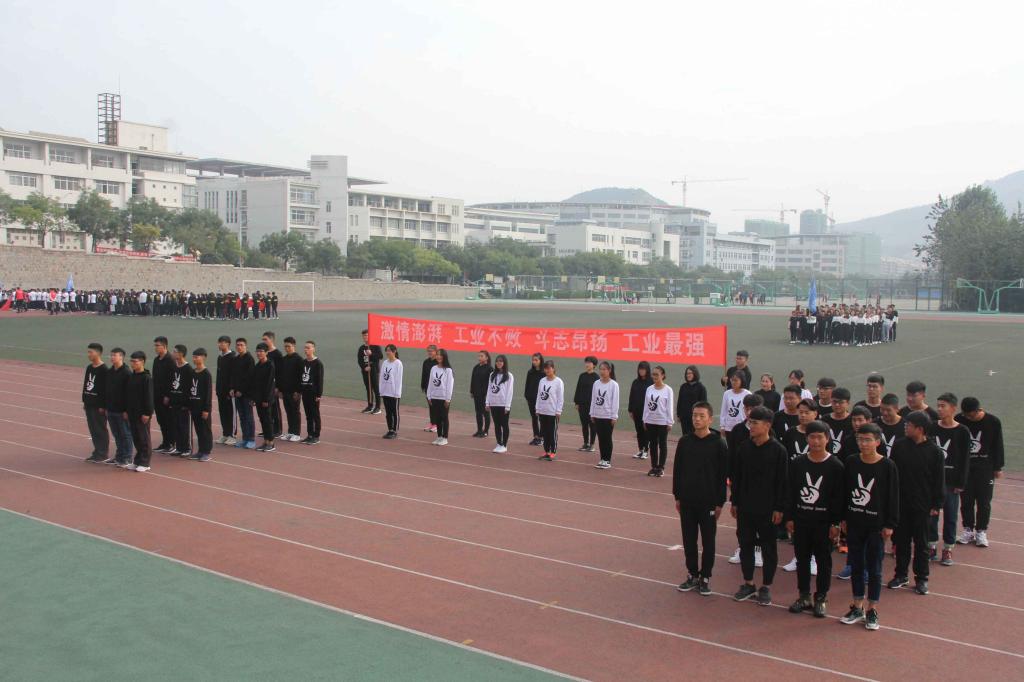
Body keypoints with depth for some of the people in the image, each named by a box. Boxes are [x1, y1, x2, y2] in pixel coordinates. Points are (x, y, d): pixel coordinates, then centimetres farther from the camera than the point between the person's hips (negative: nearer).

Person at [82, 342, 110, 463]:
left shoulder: (103, 370, -14)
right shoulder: (89, 368, 10)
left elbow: (106, 389, -16)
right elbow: (85, 384, 18)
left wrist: (103, 406, -17)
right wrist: (84, 401, 14)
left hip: (99, 405, -8)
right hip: (89, 404, 8)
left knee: (100, 430, 0)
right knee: (93, 429, 13)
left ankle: (102, 454, 7)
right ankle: (97, 452, 22)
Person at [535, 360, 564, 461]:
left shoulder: (558, 382, -8)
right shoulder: (542, 381, 8)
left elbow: (560, 398, -9)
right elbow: (539, 396, 11)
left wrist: (558, 411, -12)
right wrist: (538, 409, 8)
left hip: (553, 412, -6)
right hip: (542, 411, 6)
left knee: (553, 433, 1)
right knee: (544, 433, 11)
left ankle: (553, 453, 7)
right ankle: (546, 452, 19)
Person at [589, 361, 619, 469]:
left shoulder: (614, 384, -8)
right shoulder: (596, 383, 5)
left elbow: (615, 401, -10)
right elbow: (593, 399, 9)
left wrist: (614, 416, -12)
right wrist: (592, 414, 7)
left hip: (608, 416, -5)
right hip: (597, 415, 5)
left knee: (607, 438, 2)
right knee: (600, 438, 9)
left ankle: (607, 461, 9)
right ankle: (602, 459, 18)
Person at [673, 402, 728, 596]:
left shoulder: (718, 443, -9)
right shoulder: (684, 441, 0)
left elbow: (723, 475, -6)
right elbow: (677, 470, 7)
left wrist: (720, 502, -6)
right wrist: (677, 496, 6)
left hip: (708, 502, -3)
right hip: (687, 501, 3)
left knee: (708, 541, 8)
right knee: (689, 540, 11)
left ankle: (705, 577, 20)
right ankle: (692, 575, 24)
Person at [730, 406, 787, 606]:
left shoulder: (778, 450, -11)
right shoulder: (744, 447, 2)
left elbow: (782, 482, -10)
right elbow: (736, 476, 8)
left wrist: (779, 508, -11)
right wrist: (734, 502, 8)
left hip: (767, 509, -4)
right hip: (745, 507, 4)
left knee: (768, 548, 7)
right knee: (745, 545, 12)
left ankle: (766, 587, 19)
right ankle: (748, 584, 25)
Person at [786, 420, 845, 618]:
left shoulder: (835, 466, -8)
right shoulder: (797, 463, 2)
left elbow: (839, 497, -7)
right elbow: (790, 492, 5)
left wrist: (836, 523, -9)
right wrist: (789, 517, 3)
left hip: (824, 522, -3)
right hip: (801, 520, 3)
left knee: (823, 561, 6)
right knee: (802, 559, 11)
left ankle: (821, 599, 18)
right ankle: (804, 596, 23)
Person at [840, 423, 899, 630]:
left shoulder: (887, 466, -10)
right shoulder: (851, 463, 0)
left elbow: (893, 497, -7)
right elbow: (844, 491, 6)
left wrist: (890, 524, -8)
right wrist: (843, 518, 7)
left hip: (876, 525, -3)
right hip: (854, 524, 3)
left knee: (874, 568, 6)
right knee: (856, 566, 11)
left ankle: (872, 610, 17)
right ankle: (857, 607, 23)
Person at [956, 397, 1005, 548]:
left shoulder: (993, 422, -9)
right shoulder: (959, 420, -7)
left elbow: (998, 446, -1)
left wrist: (998, 468, 1)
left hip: (985, 468, -1)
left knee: (984, 501, 3)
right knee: (966, 501, 6)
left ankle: (981, 531, 14)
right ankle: (968, 530, 18)